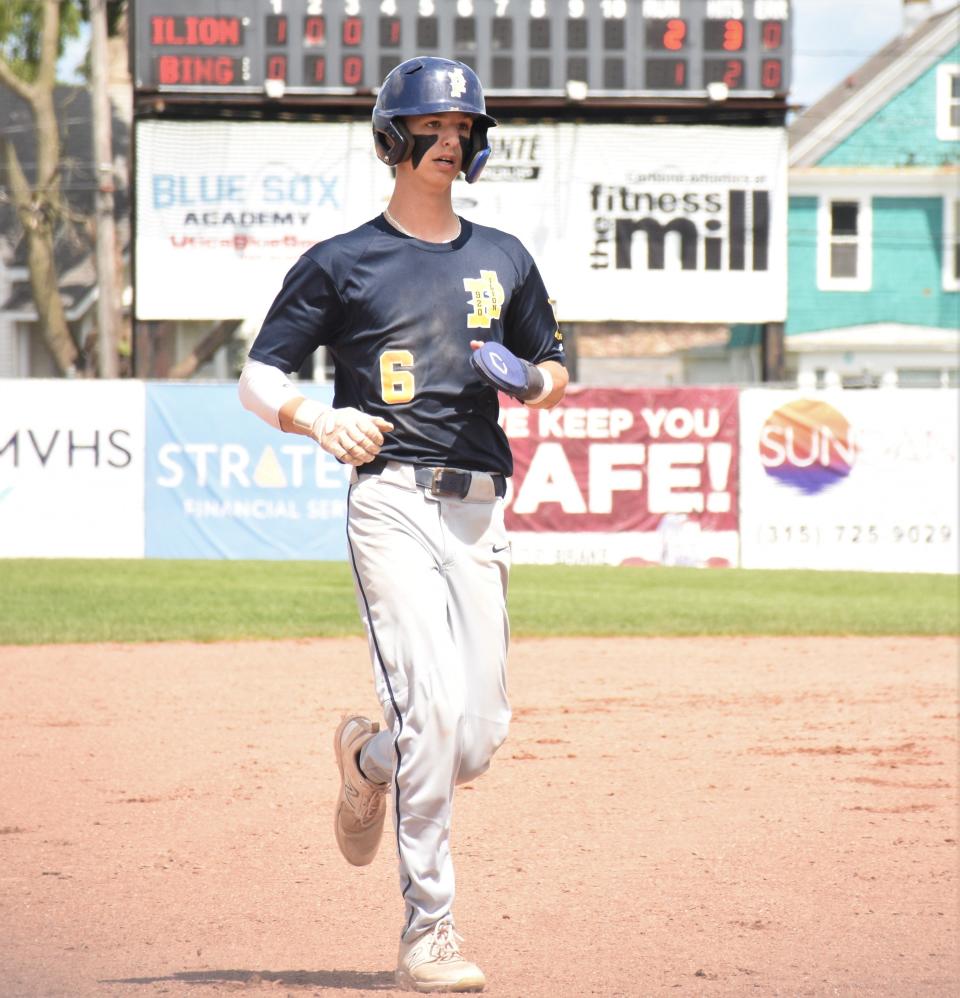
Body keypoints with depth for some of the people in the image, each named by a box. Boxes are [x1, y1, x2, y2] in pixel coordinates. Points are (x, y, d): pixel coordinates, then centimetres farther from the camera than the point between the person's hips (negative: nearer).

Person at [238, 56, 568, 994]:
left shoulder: (503, 259, 18)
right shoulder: (340, 263, 5)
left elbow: (552, 371, 25)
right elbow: (258, 376, 6)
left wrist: (534, 381, 1)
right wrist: (317, 418, -14)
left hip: (479, 512, 5)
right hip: (394, 503, -5)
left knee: (479, 739, 2)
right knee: (434, 712, -19)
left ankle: (367, 757, 37)